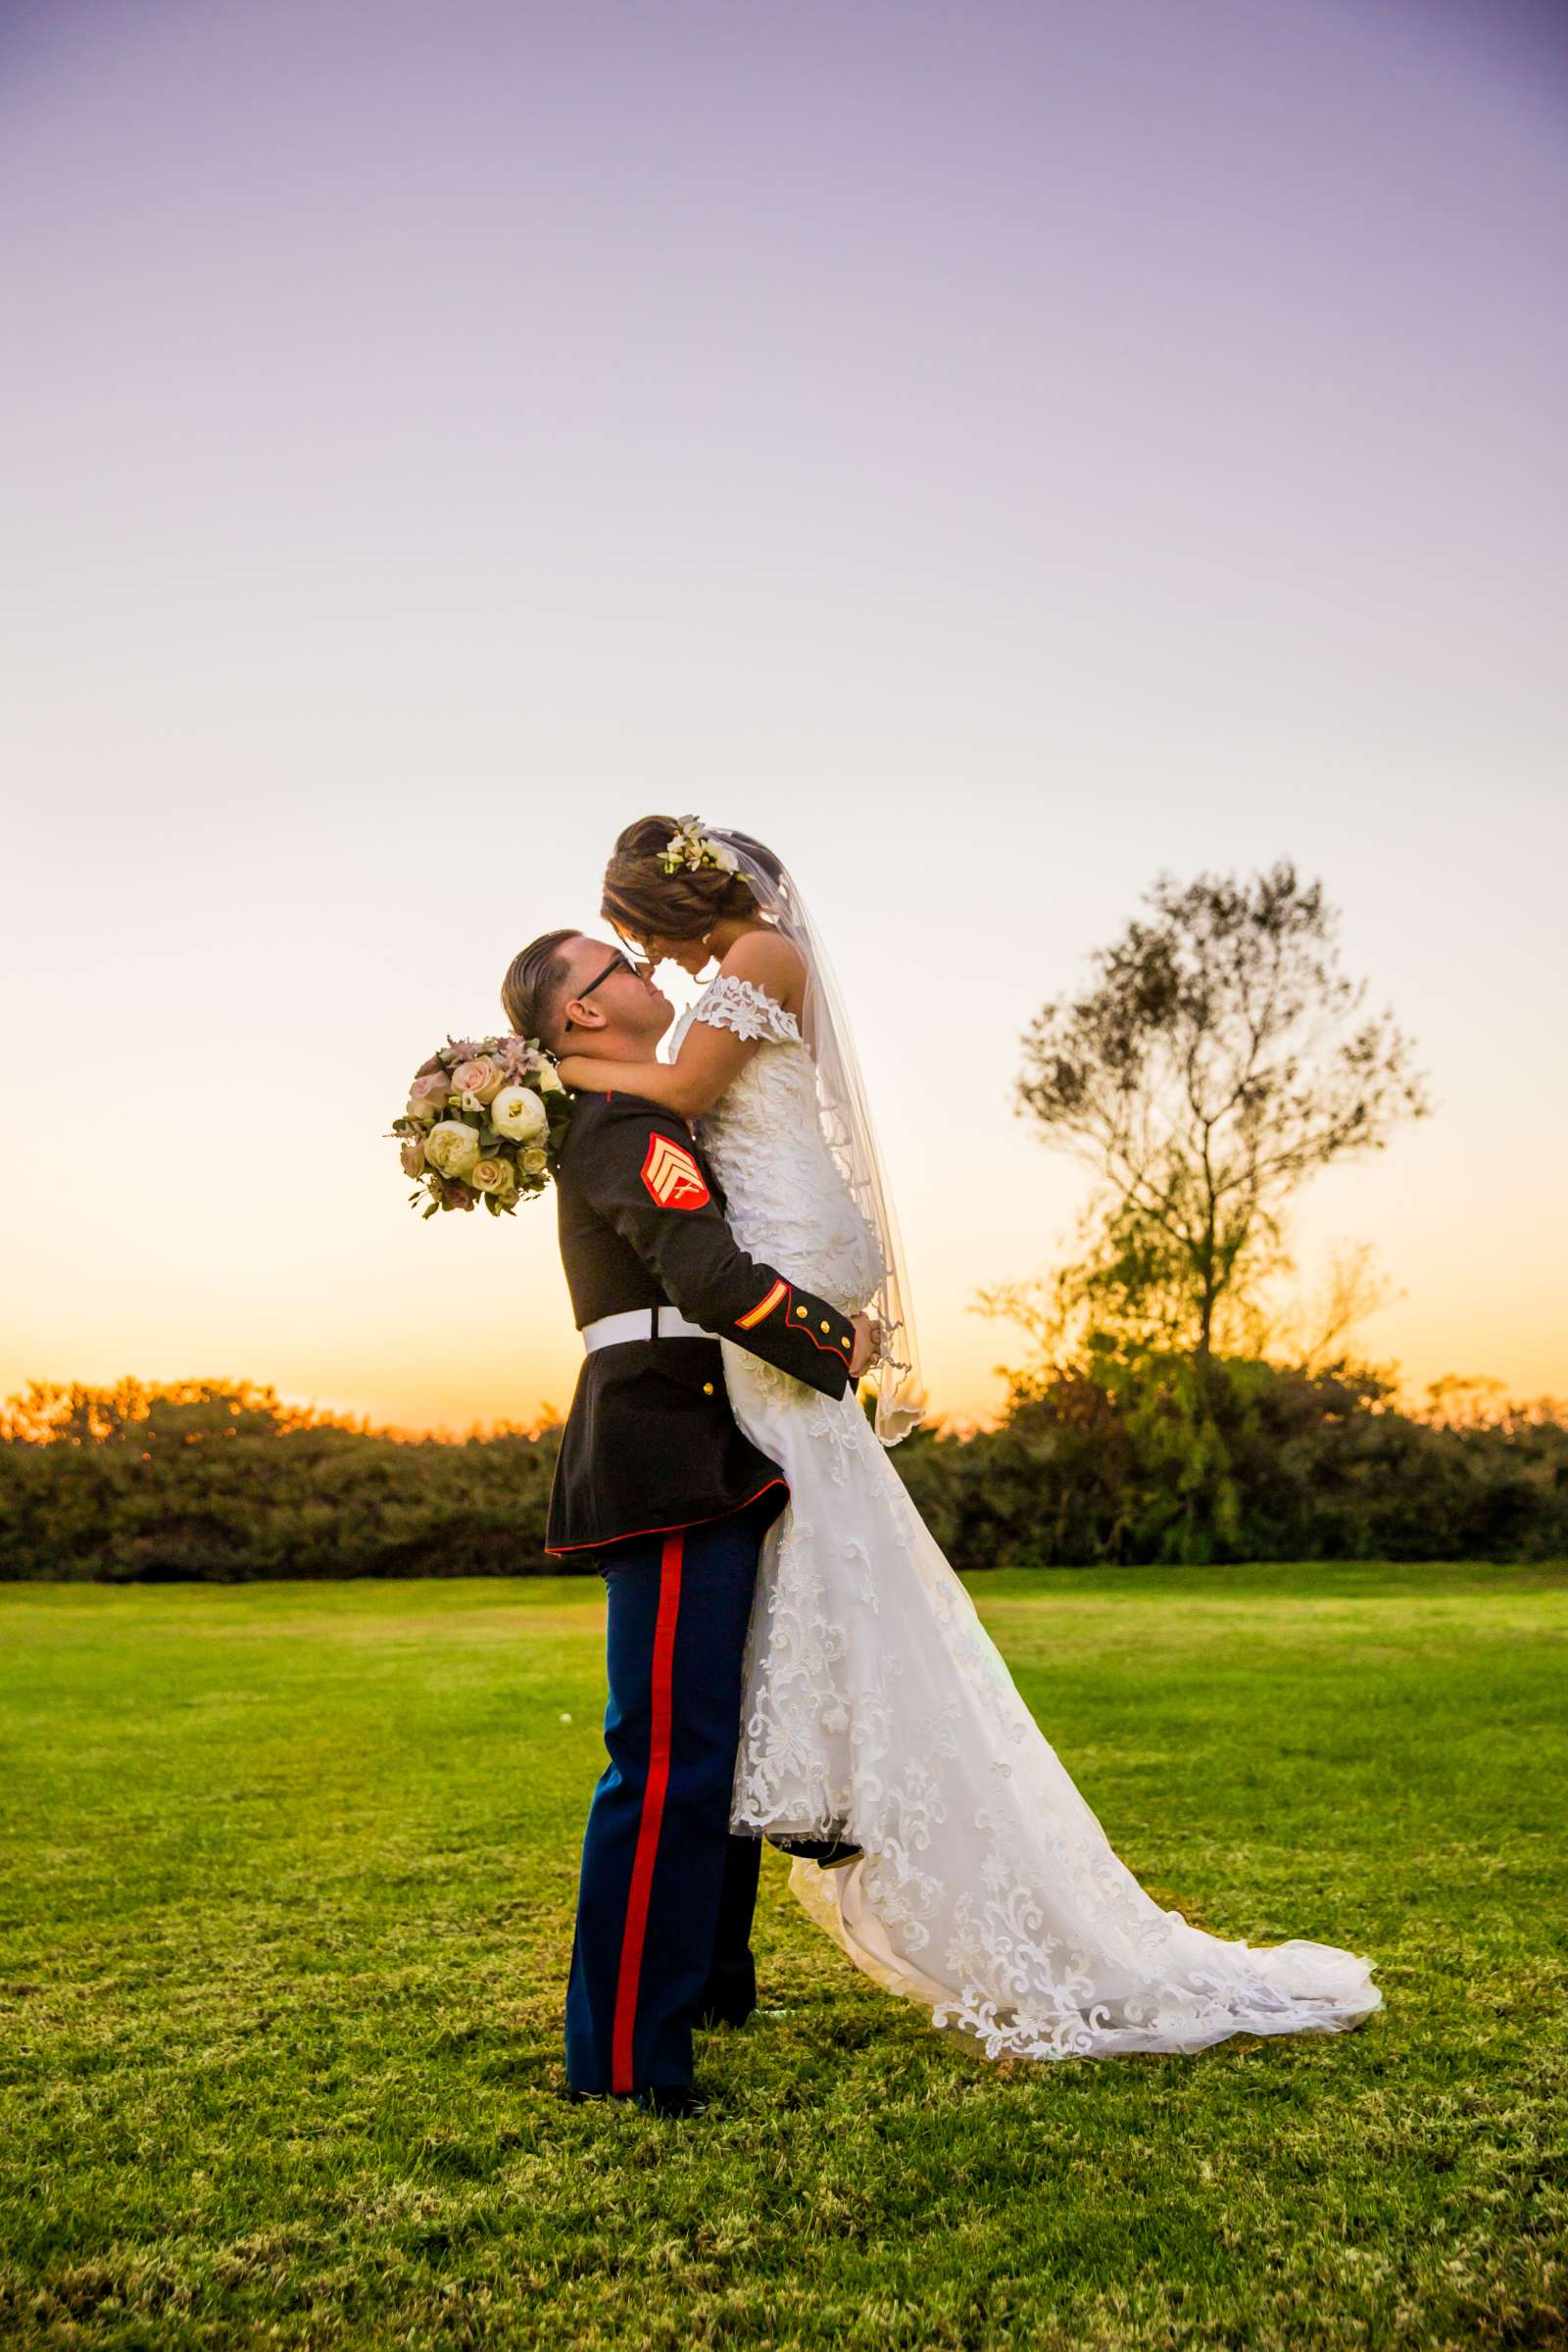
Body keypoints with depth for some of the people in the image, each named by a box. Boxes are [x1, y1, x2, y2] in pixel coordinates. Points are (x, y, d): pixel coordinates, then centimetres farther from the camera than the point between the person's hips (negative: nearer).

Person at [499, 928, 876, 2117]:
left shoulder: (613, 1124, 21)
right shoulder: (626, 1125, -12)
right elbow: (712, 1276, -25)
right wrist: (839, 1341, -11)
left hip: (701, 1469, 11)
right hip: (672, 1469, -11)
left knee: (721, 1744, 19)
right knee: (670, 1760, -8)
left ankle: (711, 1984, 32)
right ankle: (623, 2055, 0)